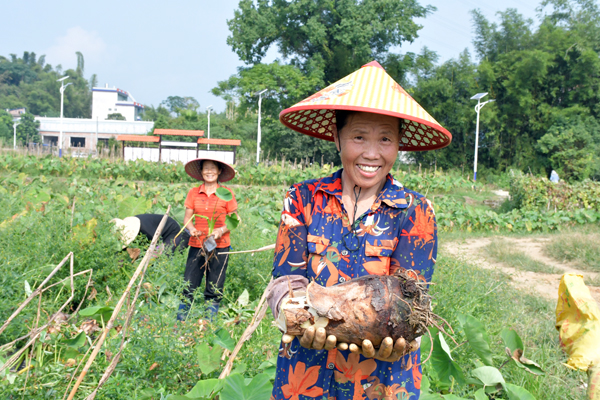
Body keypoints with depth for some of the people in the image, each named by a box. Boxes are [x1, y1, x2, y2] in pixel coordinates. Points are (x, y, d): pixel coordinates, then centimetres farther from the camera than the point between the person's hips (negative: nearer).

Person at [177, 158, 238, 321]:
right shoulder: (193, 193, 7)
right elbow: (187, 217, 9)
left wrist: (221, 230, -15)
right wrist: (191, 228, -11)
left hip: (219, 246, -1)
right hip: (197, 245, 2)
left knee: (214, 289, 4)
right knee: (188, 285, -1)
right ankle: (180, 321, 11)